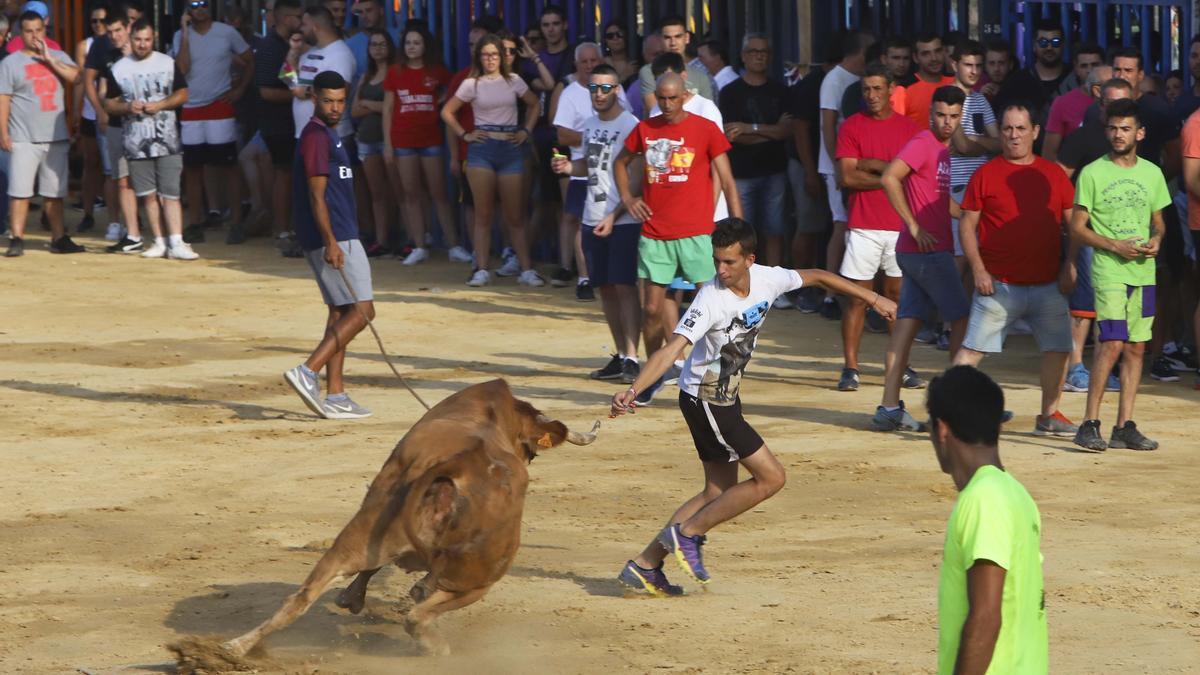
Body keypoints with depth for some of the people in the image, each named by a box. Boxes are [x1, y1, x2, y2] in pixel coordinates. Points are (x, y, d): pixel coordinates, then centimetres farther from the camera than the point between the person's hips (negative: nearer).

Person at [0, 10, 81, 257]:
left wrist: (49, 59, -11)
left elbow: (75, 76, -6)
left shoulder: (58, 57, 11)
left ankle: (59, 238, 15)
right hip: (24, 139, -3)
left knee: (54, 191, 9)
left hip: (56, 137, 3)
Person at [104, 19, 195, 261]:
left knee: (171, 193, -7)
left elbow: (182, 94, 5)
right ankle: (160, 242, 12)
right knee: (148, 194, 5)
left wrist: (160, 105, -12)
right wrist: (127, 107, -13)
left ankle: (176, 243, -11)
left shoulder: (168, 64, 4)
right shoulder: (118, 69, 5)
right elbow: (109, 104, 8)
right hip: (136, 141, 1)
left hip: (167, 139, -1)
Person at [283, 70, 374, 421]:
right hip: (333, 239, -10)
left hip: (338, 237, 10)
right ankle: (307, 373, -17)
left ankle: (335, 396, 10)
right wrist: (330, 243, -25)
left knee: (340, 312, 10)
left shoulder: (327, 135, 18)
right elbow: (317, 195, -19)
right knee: (361, 311, -12)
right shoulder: (316, 136, -13)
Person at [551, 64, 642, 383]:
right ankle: (620, 355, 19)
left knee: (624, 285, -10)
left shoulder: (630, 126, -11)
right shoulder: (589, 125, 11)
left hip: (623, 221, -7)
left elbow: (638, 179, -14)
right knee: (606, 288, 10)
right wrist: (570, 167, 2)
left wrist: (614, 216, -19)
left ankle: (632, 358, -11)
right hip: (593, 219, 7)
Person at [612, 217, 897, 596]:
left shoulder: (766, 280, -7)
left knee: (719, 492, 10)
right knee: (771, 477, -8)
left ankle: (646, 565, 11)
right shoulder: (711, 299, -26)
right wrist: (633, 390, -49)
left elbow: (815, 277, 11)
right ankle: (688, 533, -2)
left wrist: (873, 300, 17)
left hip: (725, 400, 8)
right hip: (704, 399, -8)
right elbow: (672, 350, -35)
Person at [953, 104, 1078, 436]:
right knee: (973, 348, -5)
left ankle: (1049, 415, 17)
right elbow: (967, 225, 1)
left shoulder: (1054, 174, 8)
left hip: (1047, 284, 3)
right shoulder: (986, 174, 1)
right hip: (998, 283, -3)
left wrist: (1069, 268, 2)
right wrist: (978, 269, -8)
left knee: (1058, 348, 4)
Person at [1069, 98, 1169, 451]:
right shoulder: (1092, 173, -3)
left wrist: (1156, 239, -3)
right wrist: (1115, 245, -15)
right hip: (1109, 271, -5)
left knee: (1136, 348, 6)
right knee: (1112, 343, -16)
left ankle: (1125, 427, 11)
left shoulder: (1152, 173, 10)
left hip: (1144, 271, 5)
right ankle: (1090, 424, -12)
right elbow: (1077, 228, -3)